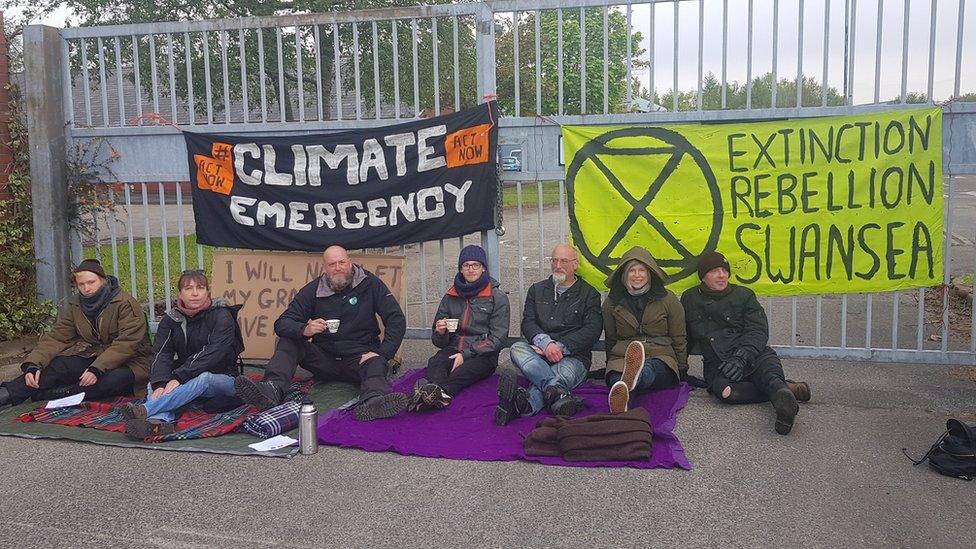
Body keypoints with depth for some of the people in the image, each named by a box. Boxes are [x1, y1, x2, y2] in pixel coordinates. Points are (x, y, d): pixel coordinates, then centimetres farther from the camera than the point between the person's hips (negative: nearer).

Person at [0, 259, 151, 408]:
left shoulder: (126, 304, -14)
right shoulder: (75, 305, 5)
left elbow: (126, 343, -22)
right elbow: (56, 338, -1)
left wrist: (97, 369, -32)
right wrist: (33, 365, -18)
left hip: (127, 360, -5)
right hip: (92, 355, 5)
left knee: (119, 378, -37)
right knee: (58, 366, -22)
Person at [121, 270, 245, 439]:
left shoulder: (222, 316, -9)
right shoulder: (170, 319, 6)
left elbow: (211, 353, -22)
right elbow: (161, 354, -9)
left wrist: (179, 377, -33)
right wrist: (160, 384, -29)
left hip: (221, 379, -5)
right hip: (188, 381, 5)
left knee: (203, 378, -36)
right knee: (153, 384, -21)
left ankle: (145, 410, -55)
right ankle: (160, 421, -54)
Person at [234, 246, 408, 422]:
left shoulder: (369, 283, -2)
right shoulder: (314, 289, 2)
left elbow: (397, 320, -4)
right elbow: (282, 323, -3)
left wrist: (382, 354, -16)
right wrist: (304, 330, -26)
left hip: (360, 357, -3)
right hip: (324, 359, 3)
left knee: (376, 365, -35)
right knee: (287, 342, -17)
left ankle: (373, 402, -68)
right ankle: (272, 390, -41)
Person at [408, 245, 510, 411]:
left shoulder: (498, 298, 7)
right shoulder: (450, 297, 17)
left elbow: (498, 339, -1)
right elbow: (439, 342, 18)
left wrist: (466, 354, -13)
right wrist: (440, 333, -8)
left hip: (482, 355, -2)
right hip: (453, 350, 2)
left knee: (464, 371, -38)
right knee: (435, 363, -33)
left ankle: (441, 391, -64)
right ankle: (440, 396, -62)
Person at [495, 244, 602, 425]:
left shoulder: (589, 294, 12)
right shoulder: (537, 290, 20)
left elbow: (592, 330, -1)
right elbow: (527, 323, 8)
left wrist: (560, 347, -12)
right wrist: (546, 343, -14)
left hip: (573, 356, -2)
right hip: (539, 352, 2)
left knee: (565, 373, -37)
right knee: (517, 348, -31)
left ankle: (521, 405, -61)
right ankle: (560, 394, -51)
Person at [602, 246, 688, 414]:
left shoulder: (668, 300, 10)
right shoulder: (612, 301, 14)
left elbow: (679, 339, 14)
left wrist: (682, 370, 16)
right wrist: (611, 365, 24)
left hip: (661, 358, -1)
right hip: (621, 358, 1)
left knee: (647, 372, -41)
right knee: (615, 378, -38)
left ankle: (628, 381, -77)